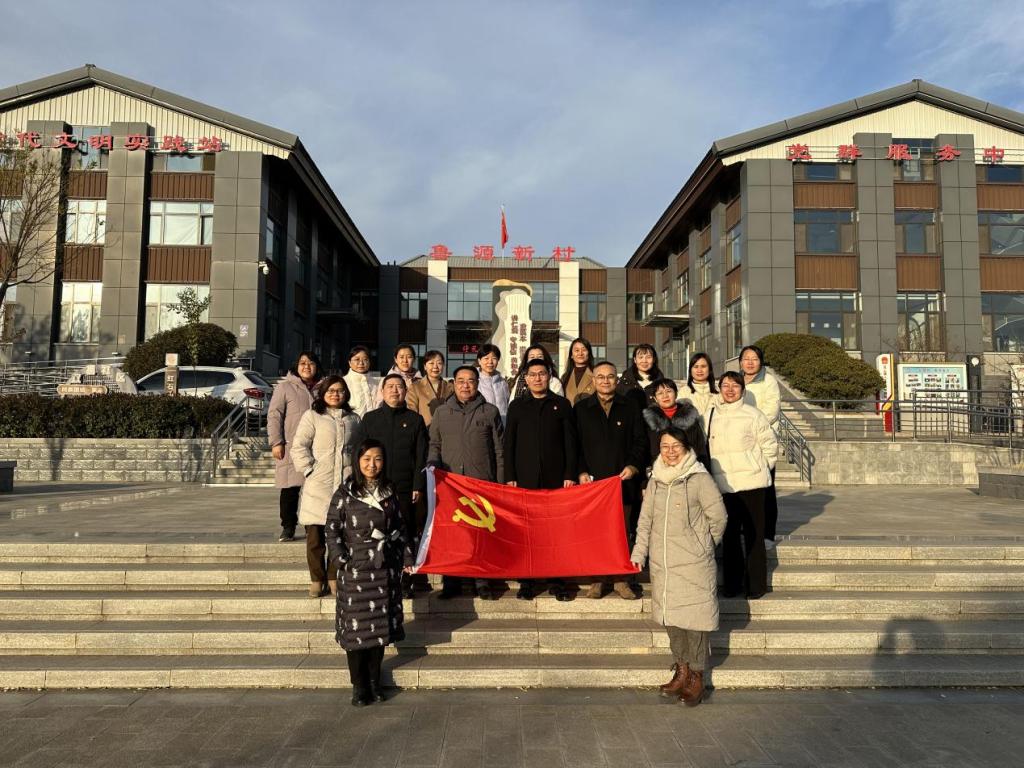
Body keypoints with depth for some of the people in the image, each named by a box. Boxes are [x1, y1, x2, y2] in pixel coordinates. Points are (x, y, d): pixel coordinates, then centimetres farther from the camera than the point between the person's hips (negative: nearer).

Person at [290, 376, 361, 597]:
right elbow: (299, 446, -1)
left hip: (346, 486, 3)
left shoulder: (353, 419, 16)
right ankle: (317, 579, 14)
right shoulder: (312, 416, 4)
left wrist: (357, 470, 9)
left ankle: (334, 578, 17)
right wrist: (309, 469, -9)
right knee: (315, 537, 1)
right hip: (317, 487, -2)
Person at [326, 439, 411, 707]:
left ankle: (375, 680, 24)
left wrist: (406, 556, 8)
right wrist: (341, 560, -12)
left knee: (381, 625, 10)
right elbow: (332, 529, -4)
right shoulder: (345, 493, -4)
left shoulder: (388, 492, 8)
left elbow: (399, 527, 14)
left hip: (385, 568, 4)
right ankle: (359, 686, 13)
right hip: (355, 570, -3)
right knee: (356, 628, 1)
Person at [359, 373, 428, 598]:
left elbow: (421, 456, 4)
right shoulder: (370, 418, 10)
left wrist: (418, 486, -4)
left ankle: (405, 582, 11)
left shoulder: (414, 419, 7)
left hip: (405, 489, -1)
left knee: (407, 536, 2)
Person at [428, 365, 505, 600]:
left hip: (483, 483, -1)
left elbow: (499, 450, 8)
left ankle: (483, 582, 10)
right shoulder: (441, 413, 13)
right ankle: (452, 582, 12)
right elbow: (434, 445, 18)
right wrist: (433, 464, -2)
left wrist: (500, 483, 3)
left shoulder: (490, 412, 8)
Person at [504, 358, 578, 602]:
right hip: (525, 478, 1)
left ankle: (558, 581, 10)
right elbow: (509, 443, 8)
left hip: (556, 478, 0)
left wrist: (570, 474, -4)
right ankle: (527, 581, 10)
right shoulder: (517, 406, 10)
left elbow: (570, 442, 5)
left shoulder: (562, 404, 8)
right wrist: (510, 477, 0)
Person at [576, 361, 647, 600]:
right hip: (592, 481, 0)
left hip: (623, 479, 1)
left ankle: (621, 579, 13)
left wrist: (633, 465, -5)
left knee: (623, 531, 4)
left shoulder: (630, 406, 10)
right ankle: (598, 580, 11)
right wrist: (581, 472, -4)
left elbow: (641, 440, 9)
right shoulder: (581, 408, 9)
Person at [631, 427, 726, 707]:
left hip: (693, 564, -5)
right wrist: (638, 553, 7)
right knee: (671, 617, 12)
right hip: (662, 564, 5)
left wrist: (702, 545, 7)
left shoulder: (700, 479, -9)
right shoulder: (655, 480, 8)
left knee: (694, 618, -1)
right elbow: (645, 520, 12)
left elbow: (718, 517, -4)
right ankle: (681, 671, 26)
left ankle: (696, 678, 13)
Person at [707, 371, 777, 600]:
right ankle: (732, 583, 19)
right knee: (729, 535, 9)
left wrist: (760, 469, 5)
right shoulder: (711, 416, 7)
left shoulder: (752, 414, -4)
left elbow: (770, 445, 2)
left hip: (751, 482, -3)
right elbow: (706, 446, 16)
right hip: (723, 484, 3)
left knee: (754, 535, 1)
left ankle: (756, 584, 11)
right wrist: (716, 471, 12)